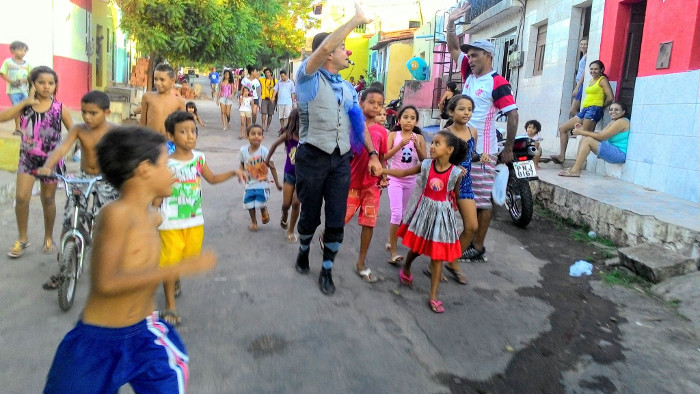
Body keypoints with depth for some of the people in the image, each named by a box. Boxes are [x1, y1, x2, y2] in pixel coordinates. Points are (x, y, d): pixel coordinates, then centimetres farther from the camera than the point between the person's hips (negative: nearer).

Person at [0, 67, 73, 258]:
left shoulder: (59, 108, -5)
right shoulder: (25, 106, -3)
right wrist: (25, 102, -20)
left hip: (50, 159, -1)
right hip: (28, 158, 1)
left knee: (48, 199, 10)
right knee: (21, 197, -10)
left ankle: (48, 238, 28)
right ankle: (22, 238, 10)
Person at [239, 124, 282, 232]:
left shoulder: (264, 151, -19)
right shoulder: (243, 150, -8)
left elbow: (272, 167, -12)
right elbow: (242, 164, 8)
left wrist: (277, 183, -7)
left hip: (262, 184, -3)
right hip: (250, 184, 4)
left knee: (260, 205, -11)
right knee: (250, 204, 12)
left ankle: (264, 211, 26)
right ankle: (253, 221, 37)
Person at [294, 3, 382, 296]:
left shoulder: (348, 89, 12)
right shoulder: (309, 78, -6)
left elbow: (359, 124, 14)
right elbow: (324, 47, -25)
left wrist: (373, 154, 3)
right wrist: (356, 20, -17)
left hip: (341, 160, 4)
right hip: (313, 158, -4)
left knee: (336, 220, 4)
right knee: (310, 214, 11)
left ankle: (327, 271, 22)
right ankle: (303, 251, 41)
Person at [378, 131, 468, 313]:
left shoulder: (456, 173, -13)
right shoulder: (426, 165, -9)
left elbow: (455, 195, 1)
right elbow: (403, 172, -2)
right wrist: (382, 170, -11)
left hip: (442, 214, -2)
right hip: (424, 209, 2)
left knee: (437, 256, 3)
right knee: (416, 247, 18)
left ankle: (433, 297, 11)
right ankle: (406, 269, 50)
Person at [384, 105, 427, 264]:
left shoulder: (419, 138, 0)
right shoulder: (393, 135, -5)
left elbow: (424, 160, -3)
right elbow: (385, 156, -13)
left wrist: (417, 146, -18)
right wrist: (400, 145, -22)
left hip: (410, 180, 4)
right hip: (395, 178, -3)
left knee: (402, 213, 15)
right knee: (396, 213, -13)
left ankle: (391, 242, 34)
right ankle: (393, 251, -7)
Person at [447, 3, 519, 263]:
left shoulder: (498, 84, -12)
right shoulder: (469, 74, 10)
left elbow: (513, 115, -13)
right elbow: (454, 49, 16)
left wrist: (509, 149, -12)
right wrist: (451, 23, 3)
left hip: (482, 151, -8)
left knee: (482, 200, -1)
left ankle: (478, 249, 6)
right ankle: (468, 240, 26)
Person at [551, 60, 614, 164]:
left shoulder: (603, 79, 0)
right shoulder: (592, 80, 23)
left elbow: (610, 97, -8)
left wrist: (601, 107, 4)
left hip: (594, 110, -10)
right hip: (585, 110, 10)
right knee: (562, 128, 7)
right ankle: (562, 156, 5)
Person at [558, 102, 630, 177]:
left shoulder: (621, 122, -12)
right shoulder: (613, 122, 18)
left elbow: (601, 137, -17)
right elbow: (601, 134, 7)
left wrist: (582, 132, -13)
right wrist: (583, 130, -5)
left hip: (619, 154, -10)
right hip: (612, 150, 10)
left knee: (588, 140, -17)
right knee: (584, 139, 6)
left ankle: (575, 171, -21)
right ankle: (576, 168, -3)